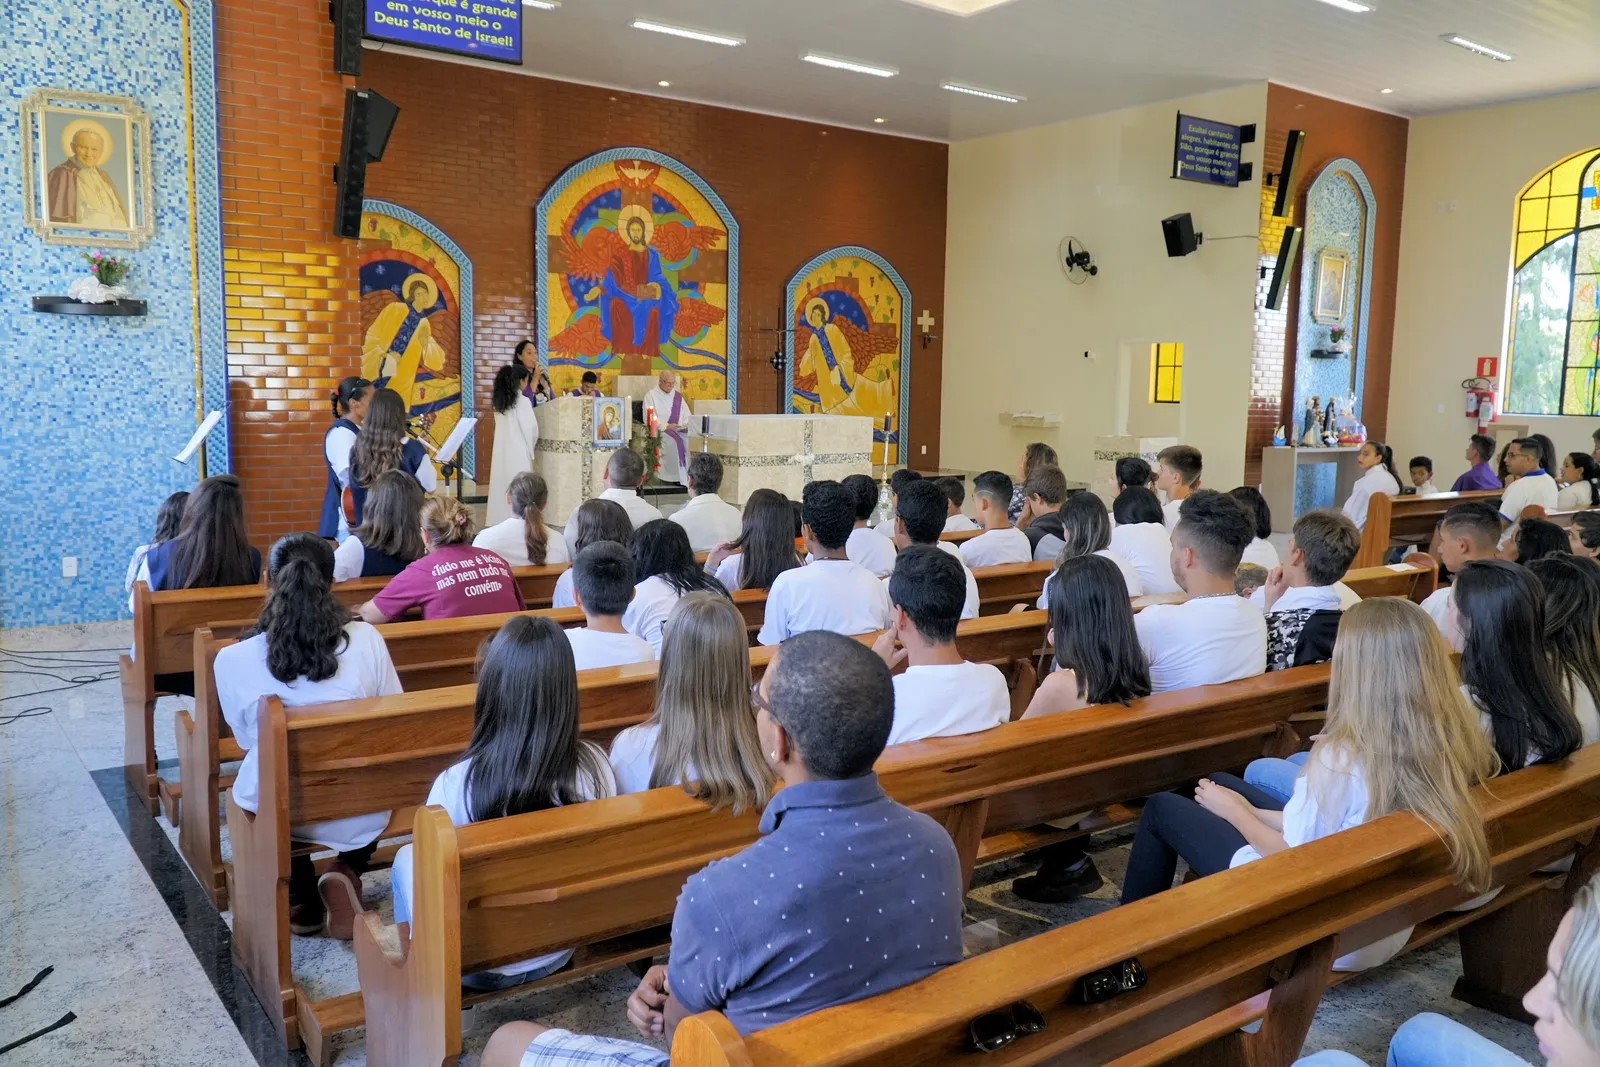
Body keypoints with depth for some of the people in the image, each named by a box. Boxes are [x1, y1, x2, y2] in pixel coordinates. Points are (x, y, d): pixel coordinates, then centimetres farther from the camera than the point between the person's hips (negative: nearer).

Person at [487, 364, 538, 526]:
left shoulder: (500, 401, 7)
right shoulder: (523, 401, -11)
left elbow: (503, 427, 9)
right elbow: (530, 428, -9)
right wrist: (531, 447, 9)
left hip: (502, 450, 6)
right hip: (518, 452, -6)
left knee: (502, 485, 9)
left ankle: (500, 520, 13)